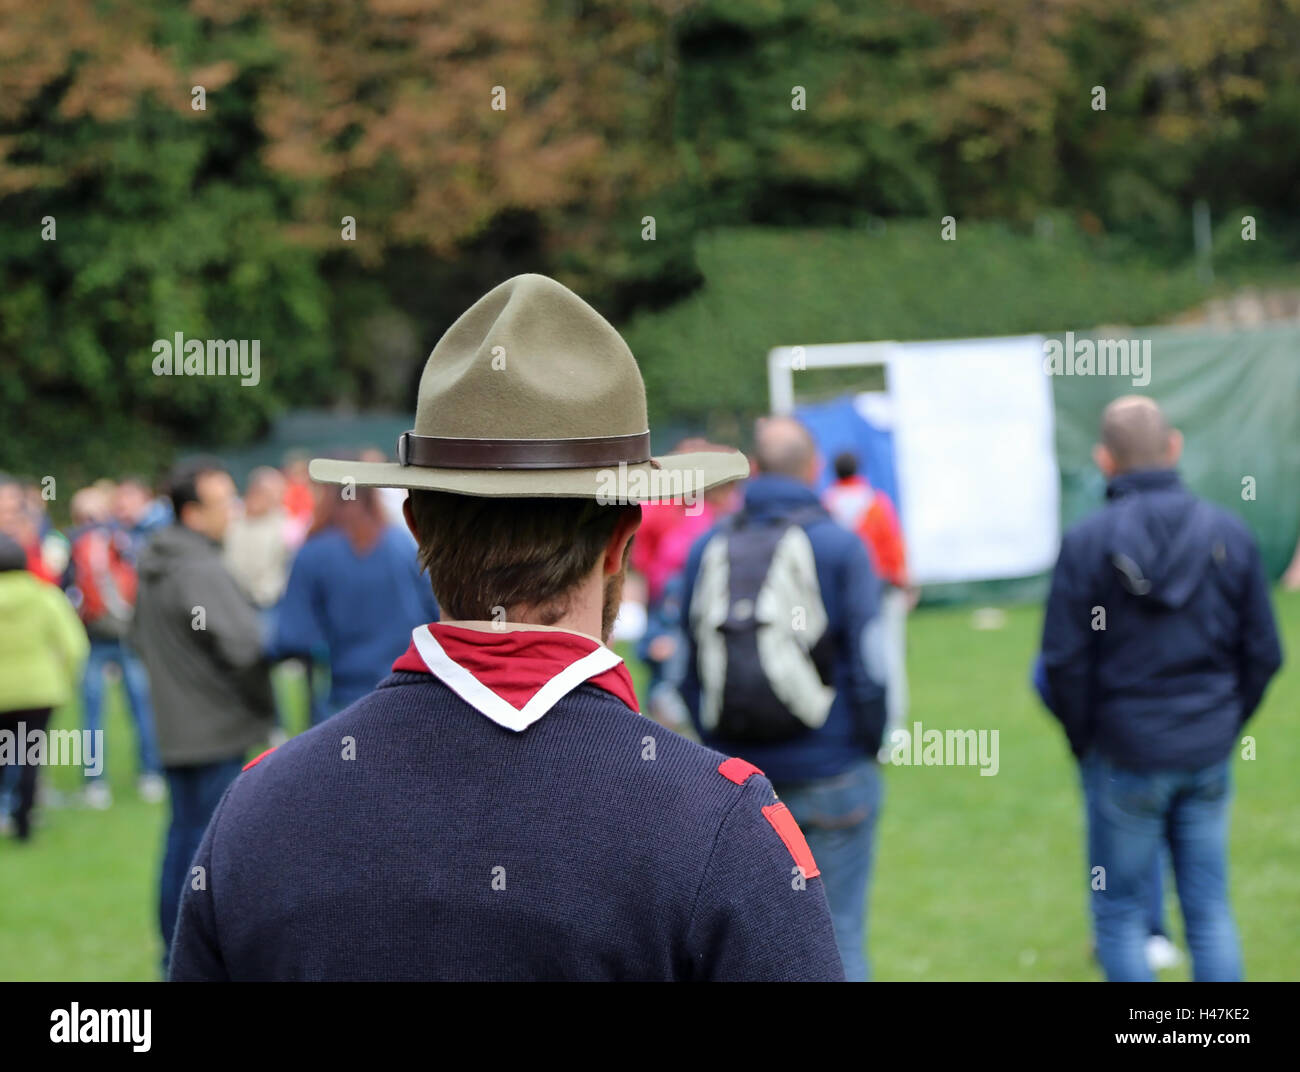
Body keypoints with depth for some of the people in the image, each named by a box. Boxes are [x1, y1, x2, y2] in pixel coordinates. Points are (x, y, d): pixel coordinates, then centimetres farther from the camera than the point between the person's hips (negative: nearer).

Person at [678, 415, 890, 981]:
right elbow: (867, 664, -9)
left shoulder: (708, 549, 3)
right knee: (838, 935, 3)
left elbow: (688, 675, 5)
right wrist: (870, 744, 5)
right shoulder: (839, 546, -7)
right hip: (831, 774, -3)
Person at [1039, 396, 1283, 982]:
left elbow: (1063, 662, -10)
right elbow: (1262, 652, 2)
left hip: (1125, 757, -3)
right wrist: (1226, 724, 14)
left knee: (1119, 912, 8)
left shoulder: (1086, 542, -11)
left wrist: (1083, 738, 6)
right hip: (1209, 758, 3)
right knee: (1210, 909, 10)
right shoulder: (1230, 534, -2)